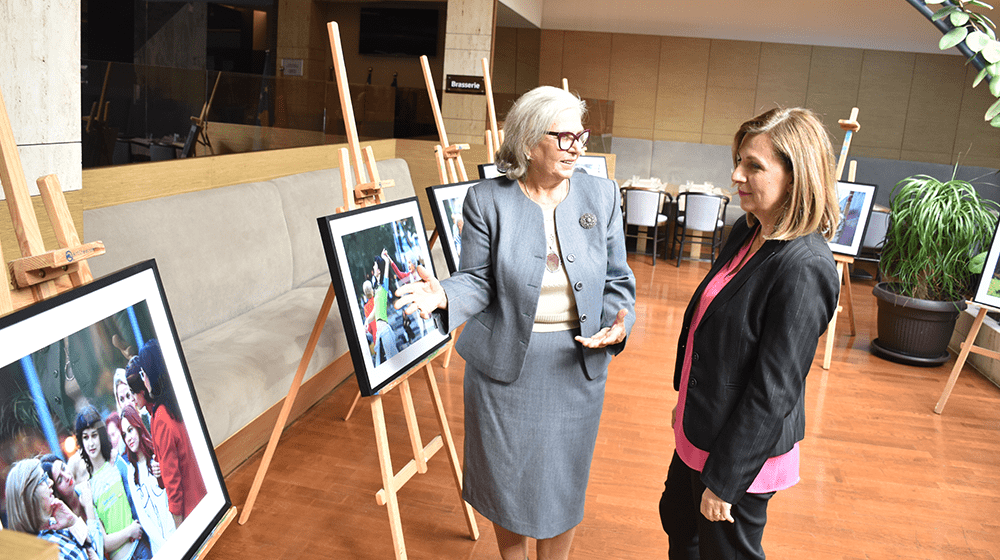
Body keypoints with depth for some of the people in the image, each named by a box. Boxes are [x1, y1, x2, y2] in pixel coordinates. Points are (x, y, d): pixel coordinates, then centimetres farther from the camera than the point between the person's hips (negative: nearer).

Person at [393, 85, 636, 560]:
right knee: (506, 480, 16)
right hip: (505, 365, -1)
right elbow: (478, 283, -6)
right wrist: (443, 295, -26)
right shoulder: (487, 200, -7)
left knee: (563, 484, 15)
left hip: (577, 366, 2)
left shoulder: (601, 195, -2)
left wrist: (618, 323, -15)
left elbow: (617, 280, 4)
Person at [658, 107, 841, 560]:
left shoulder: (804, 269, -27)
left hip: (745, 448, -8)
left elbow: (773, 391, -25)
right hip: (700, 432, 8)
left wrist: (724, 480, -19)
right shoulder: (747, 233, 0)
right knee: (678, 523, 27)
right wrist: (686, 402, 19)